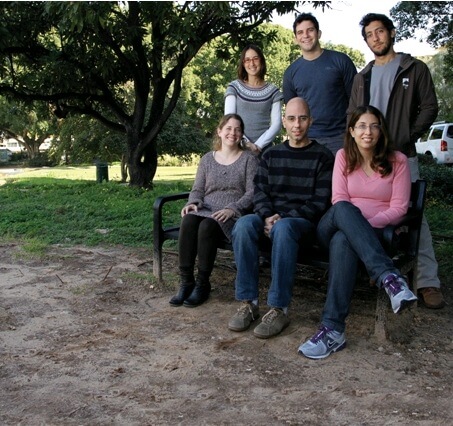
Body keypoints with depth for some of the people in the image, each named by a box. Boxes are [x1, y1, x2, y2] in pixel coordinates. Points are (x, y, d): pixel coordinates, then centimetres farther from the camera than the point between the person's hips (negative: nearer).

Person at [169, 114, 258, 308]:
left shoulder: (249, 159, 6)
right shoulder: (207, 159, 17)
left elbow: (252, 193, -4)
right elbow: (197, 189, 14)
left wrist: (232, 208, -19)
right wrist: (193, 203, -9)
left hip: (234, 214, -3)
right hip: (205, 210, 4)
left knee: (207, 226, -35)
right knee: (187, 221, -31)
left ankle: (202, 284, -23)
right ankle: (186, 281, -26)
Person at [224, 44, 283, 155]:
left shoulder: (272, 91, 8)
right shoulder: (234, 87, 6)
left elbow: (276, 124, 2)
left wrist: (258, 145, -10)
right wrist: (245, 143, -12)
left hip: (264, 148, 0)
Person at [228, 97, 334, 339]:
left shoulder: (323, 156, 4)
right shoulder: (271, 155, 17)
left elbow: (321, 202, -4)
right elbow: (260, 192, 9)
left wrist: (284, 217, -16)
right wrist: (267, 216, -13)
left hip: (305, 221, -3)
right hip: (270, 217, 4)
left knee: (283, 228, -39)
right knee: (244, 224, -30)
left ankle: (279, 309, -33)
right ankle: (248, 303, -26)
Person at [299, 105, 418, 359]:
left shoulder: (398, 161, 5)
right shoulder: (344, 157, 11)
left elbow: (399, 208, -2)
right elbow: (339, 200, 3)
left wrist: (367, 223, -16)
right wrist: (353, 221, -17)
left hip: (377, 231, -2)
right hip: (334, 227, 2)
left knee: (343, 240, -40)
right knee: (343, 209, -38)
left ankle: (333, 329, -47)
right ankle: (390, 277, -51)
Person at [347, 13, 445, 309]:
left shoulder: (415, 69, 6)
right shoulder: (362, 77, 18)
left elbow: (429, 108, 0)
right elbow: (352, 116, 17)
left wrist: (406, 138, -11)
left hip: (402, 156, -4)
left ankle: (428, 282, -8)